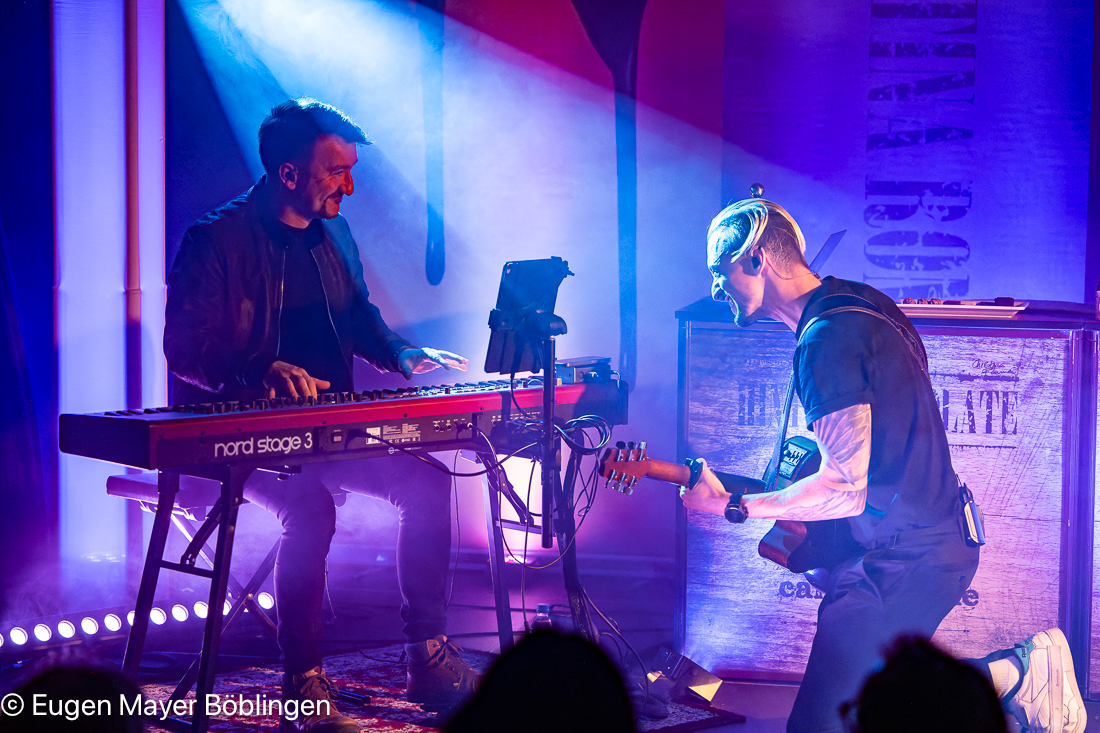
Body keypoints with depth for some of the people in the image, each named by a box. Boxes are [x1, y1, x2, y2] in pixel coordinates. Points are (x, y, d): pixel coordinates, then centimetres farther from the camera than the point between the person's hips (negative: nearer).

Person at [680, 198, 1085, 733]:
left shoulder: (826, 339, -20)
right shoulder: (857, 303, 11)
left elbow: (845, 489, -25)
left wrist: (730, 506, -17)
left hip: (904, 561, -10)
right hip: (936, 535, 10)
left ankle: (1012, 676, -4)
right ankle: (1018, 674, 15)